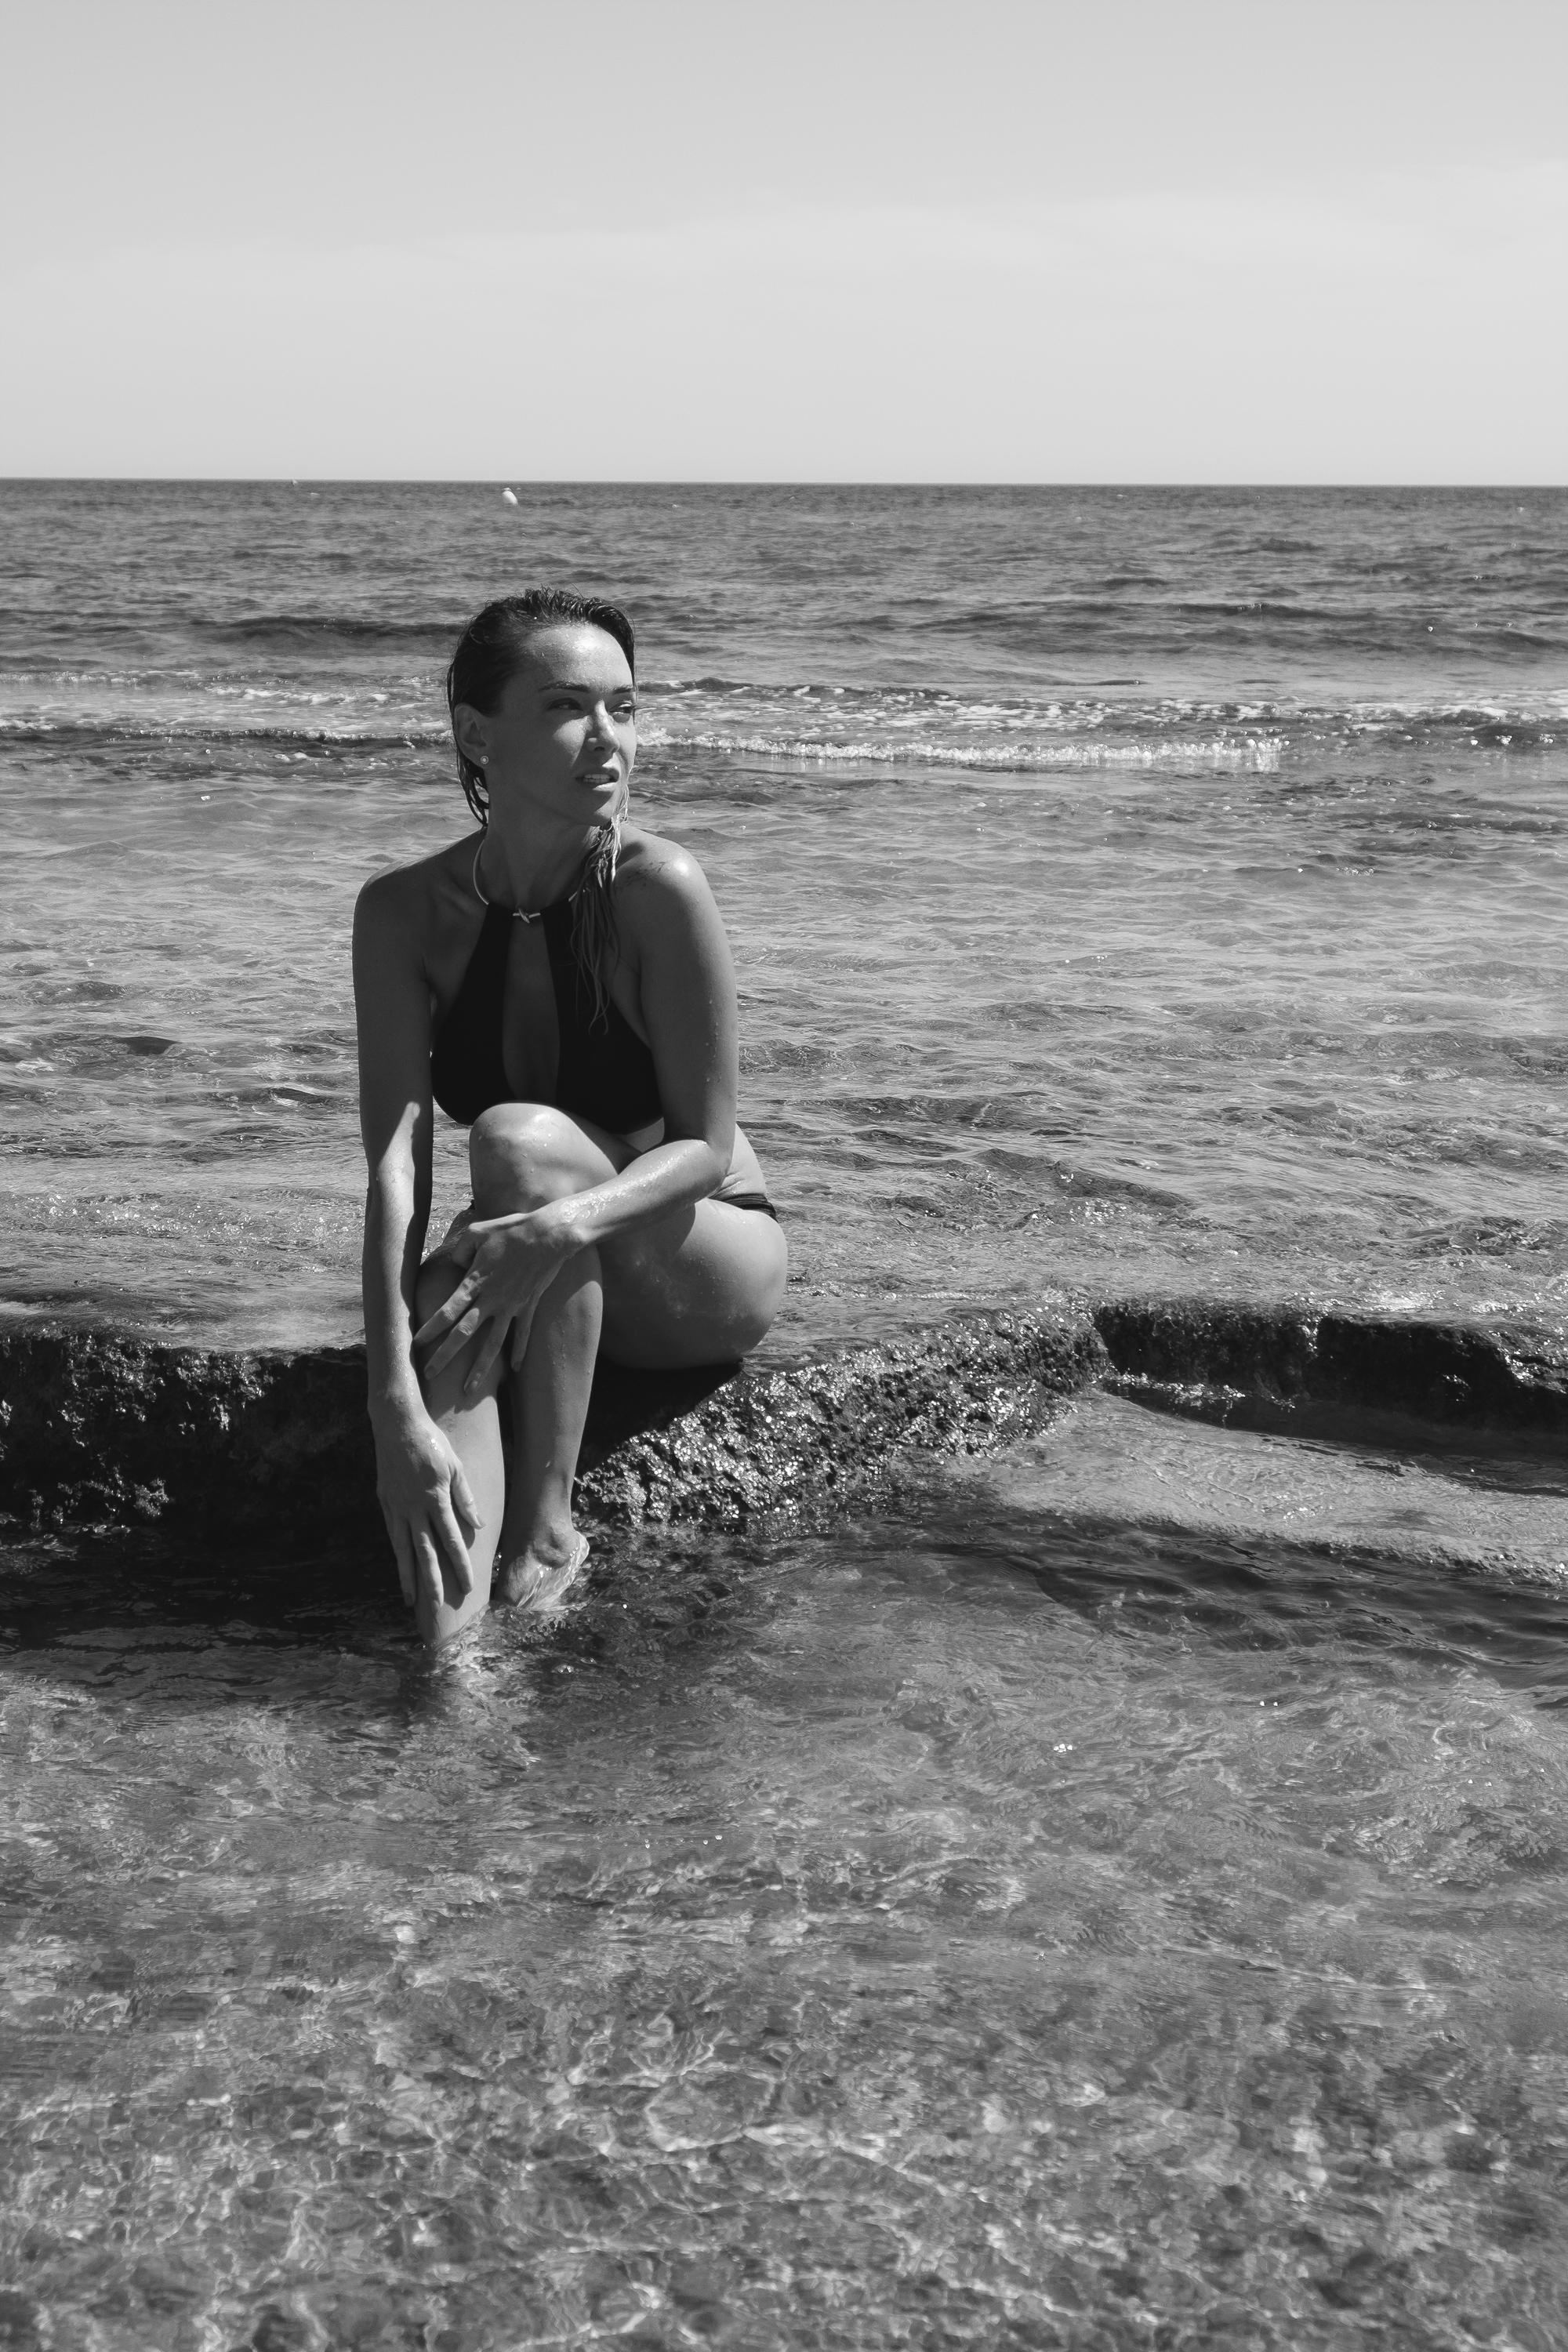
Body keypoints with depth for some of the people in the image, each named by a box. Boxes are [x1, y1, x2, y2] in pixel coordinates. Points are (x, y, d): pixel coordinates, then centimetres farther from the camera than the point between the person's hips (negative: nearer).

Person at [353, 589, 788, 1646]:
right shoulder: (405, 914, -12)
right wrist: (396, 1400, -35)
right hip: (537, 1280, 3)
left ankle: (549, 1522, -24)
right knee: (445, 1321, -32)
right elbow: (397, 1166, -21)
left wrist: (568, 1227, -39)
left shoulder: (659, 888, -21)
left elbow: (708, 1146, -18)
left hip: (704, 1269, -3)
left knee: (519, 1137, -31)